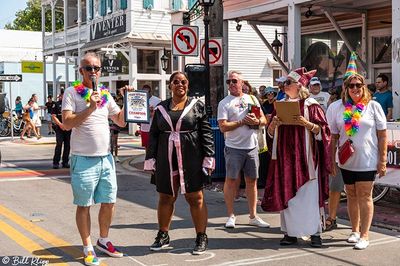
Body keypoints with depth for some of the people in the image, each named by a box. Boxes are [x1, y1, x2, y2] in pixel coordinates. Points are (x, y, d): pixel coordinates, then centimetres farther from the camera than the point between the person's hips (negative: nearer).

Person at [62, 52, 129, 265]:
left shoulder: (105, 94, 11)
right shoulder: (72, 92, -6)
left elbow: (121, 121, 15)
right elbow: (66, 123, -17)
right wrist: (90, 108, -23)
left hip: (106, 158, 6)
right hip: (83, 159, -5)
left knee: (109, 202, 13)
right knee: (84, 205, 4)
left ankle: (103, 240, 31)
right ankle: (88, 248, 17)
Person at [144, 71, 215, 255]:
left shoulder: (197, 106, 2)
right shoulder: (161, 108, 9)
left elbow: (206, 133, -1)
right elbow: (153, 136, 11)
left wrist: (208, 159, -6)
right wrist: (151, 160, 5)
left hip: (191, 161, -3)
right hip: (166, 162, 3)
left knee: (196, 198, 3)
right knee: (165, 198, 12)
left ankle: (201, 237, 14)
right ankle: (163, 235, 27)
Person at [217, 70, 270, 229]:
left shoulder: (252, 99, 12)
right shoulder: (224, 103, -2)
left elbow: (264, 120, 10)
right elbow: (223, 127, -12)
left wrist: (256, 121, -12)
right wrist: (243, 122, -16)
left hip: (252, 146, 4)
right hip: (234, 147, -4)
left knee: (252, 181, 10)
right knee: (231, 180, 0)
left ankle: (253, 216, 19)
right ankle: (230, 216, 11)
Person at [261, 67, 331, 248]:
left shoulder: (311, 105, -2)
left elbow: (322, 130, -5)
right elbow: (270, 132, 14)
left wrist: (306, 123, -20)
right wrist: (274, 124, -7)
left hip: (305, 157, -5)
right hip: (285, 157, 5)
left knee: (308, 193, -4)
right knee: (286, 194, 5)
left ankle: (315, 232, 5)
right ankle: (291, 232, 13)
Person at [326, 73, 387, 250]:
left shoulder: (373, 106, -2)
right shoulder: (337, 107, 3)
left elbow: (382, 135, -1)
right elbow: (333, 136, 6)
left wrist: (382, 160, -4)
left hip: (367, 161, -3)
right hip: (346, 161, 3)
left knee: (364, 196, -2)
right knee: (351, 196, 12)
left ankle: (364, 235, 4)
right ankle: (355, 230, 26)